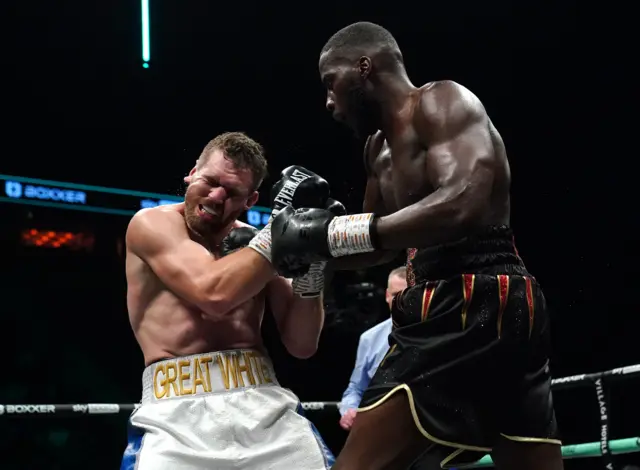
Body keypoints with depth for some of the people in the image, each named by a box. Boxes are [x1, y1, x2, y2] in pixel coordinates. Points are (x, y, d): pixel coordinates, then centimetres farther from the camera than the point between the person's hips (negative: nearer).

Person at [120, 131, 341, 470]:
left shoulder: (255, 243, 13)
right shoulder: (152, 224, 2)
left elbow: (301, 345, 9)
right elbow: (214, 295, -14)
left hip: (265, 404, 4)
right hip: (178, 412, -3)